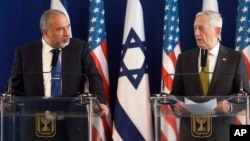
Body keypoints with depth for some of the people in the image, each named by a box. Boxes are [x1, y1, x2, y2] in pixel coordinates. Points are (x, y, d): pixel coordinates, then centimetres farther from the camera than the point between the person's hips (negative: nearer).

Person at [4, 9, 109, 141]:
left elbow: (93, 77, -2)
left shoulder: (80, 47, 4)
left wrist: (100, 102, -21)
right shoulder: (25, 52, 4)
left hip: (72, 126, 0)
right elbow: (15, 86, 8)